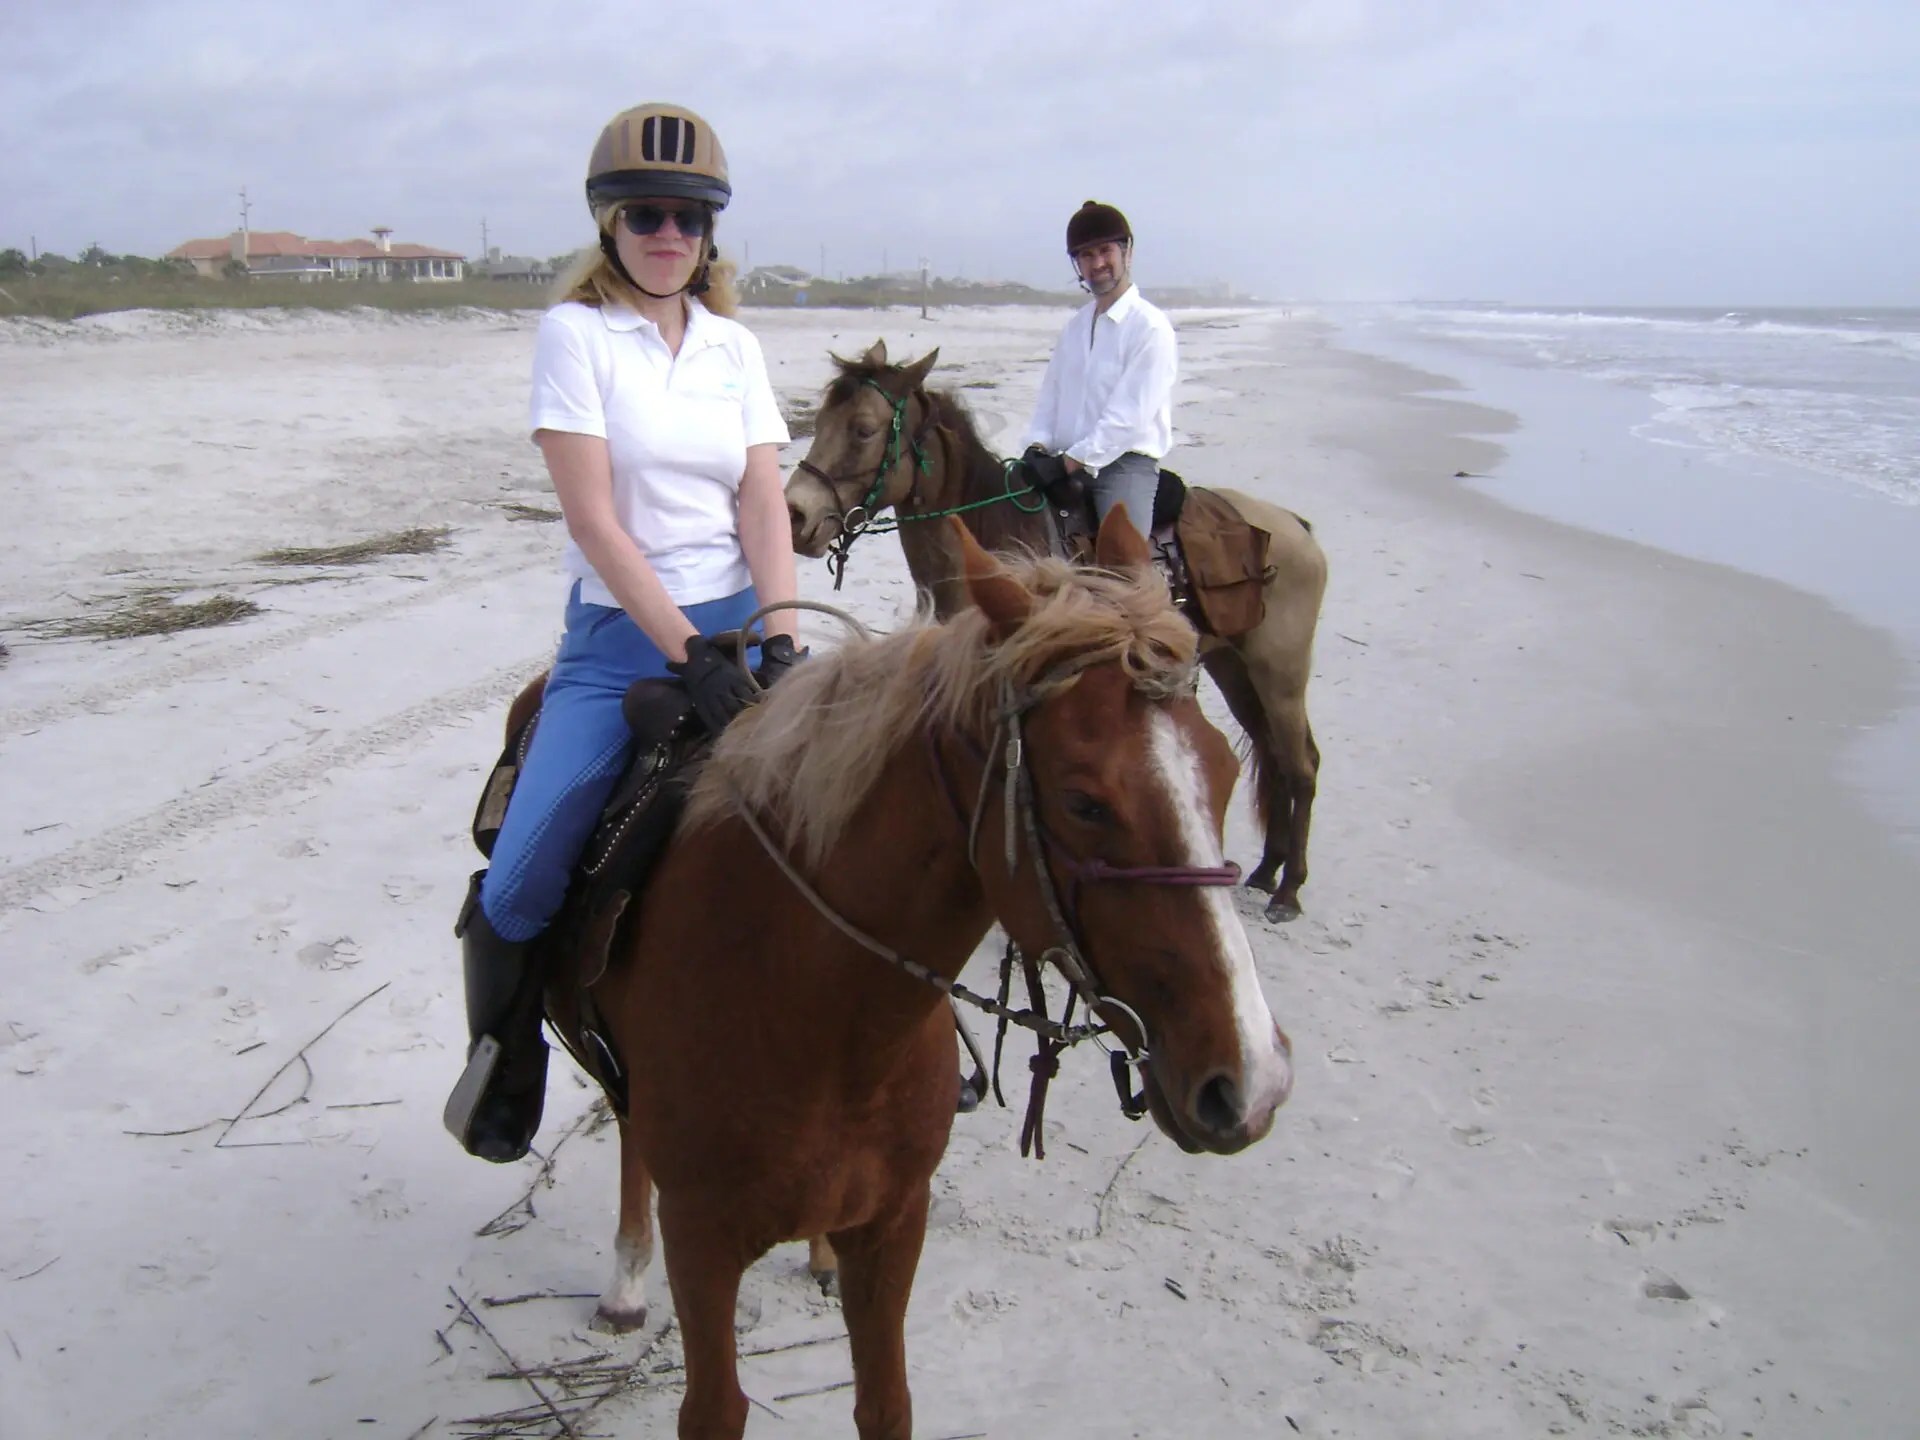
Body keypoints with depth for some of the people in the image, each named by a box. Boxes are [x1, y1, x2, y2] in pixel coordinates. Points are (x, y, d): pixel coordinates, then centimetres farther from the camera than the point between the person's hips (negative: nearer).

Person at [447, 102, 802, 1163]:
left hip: (740, 624, 4)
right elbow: (594, 517, -13)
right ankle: (503, 1061, 20)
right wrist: (688, 652, -20)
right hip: (620, 635, -3)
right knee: (515, 893, -10)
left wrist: (781, 644, -15)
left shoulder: (735, 348, 9)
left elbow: (764, 506, 1)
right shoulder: (576, 333, -4)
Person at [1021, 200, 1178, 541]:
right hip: (1068, 466, 7)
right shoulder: (1075, 325, 17)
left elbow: (1130, 415, -15)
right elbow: (1050, 394, 16)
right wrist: (1038, 447, -3)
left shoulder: (1151, 327, -7)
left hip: (1125, 465, -7)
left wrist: (1071, 461, -19)